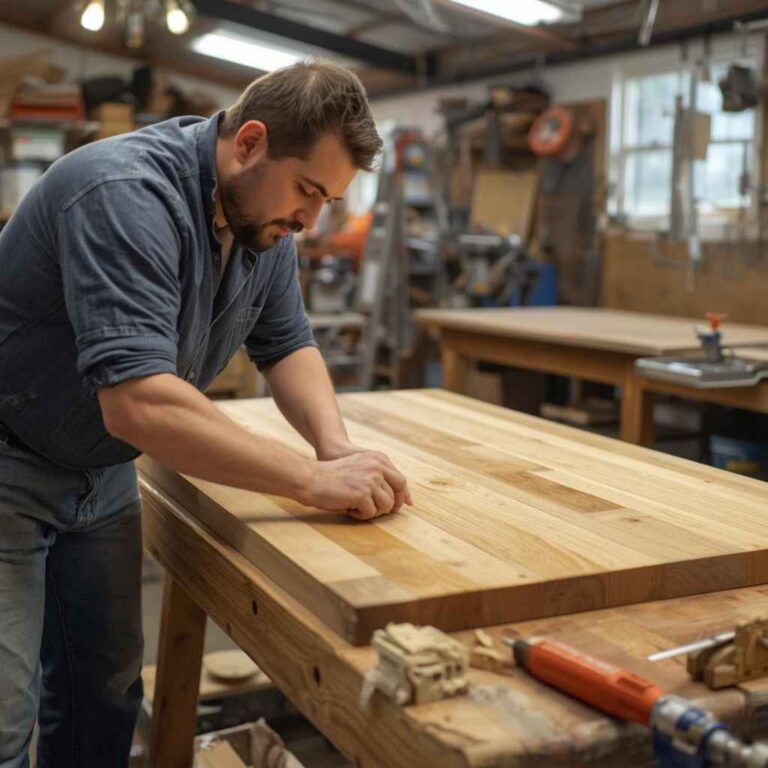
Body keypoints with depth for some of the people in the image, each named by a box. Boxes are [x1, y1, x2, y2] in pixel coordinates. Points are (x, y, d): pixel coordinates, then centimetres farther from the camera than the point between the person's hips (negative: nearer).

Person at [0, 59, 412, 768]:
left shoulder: (265, 222, -4)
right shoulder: (128, 195, -30)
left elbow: (288, 345, 4)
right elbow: (138, 404, -39)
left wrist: (335, 444, -16)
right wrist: (314, 480, -35)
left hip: (103, 470, 8)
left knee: (106, 692, 12)